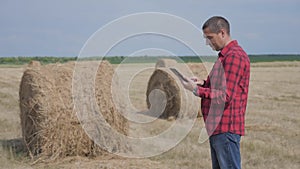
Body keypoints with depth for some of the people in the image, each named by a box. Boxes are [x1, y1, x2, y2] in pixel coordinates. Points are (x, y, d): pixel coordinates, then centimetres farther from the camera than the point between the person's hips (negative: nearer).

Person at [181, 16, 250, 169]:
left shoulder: (234, 56, -16)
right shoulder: (225, 55, 18)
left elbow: (225, 96, -21)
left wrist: (196, 90, -15)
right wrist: (203, 83, 7)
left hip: (226, 129, -11)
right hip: (217, 128, 11)